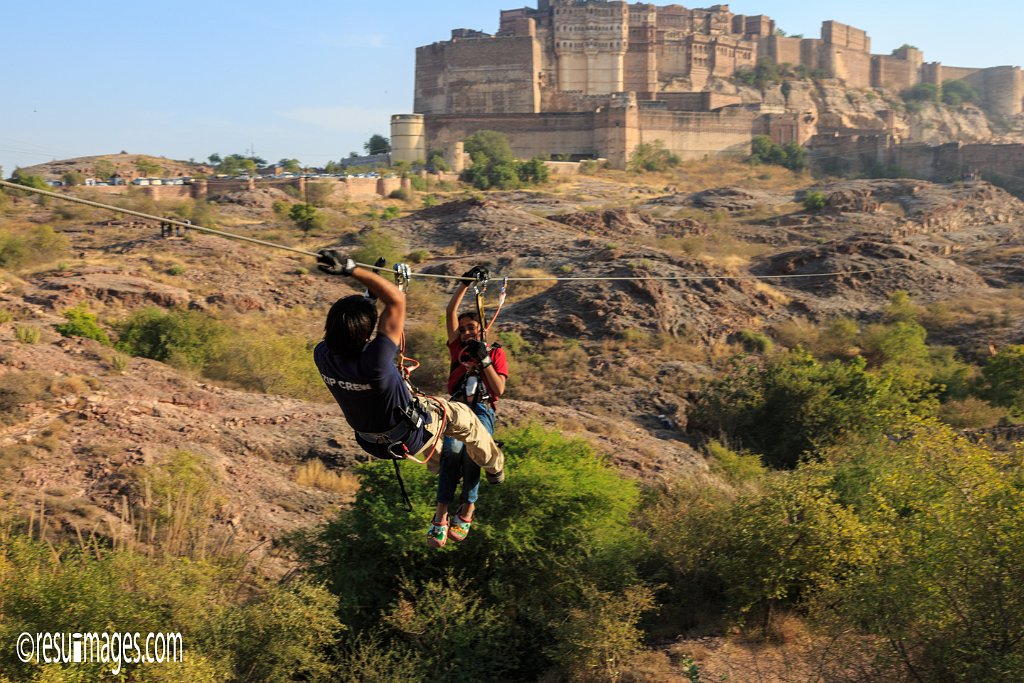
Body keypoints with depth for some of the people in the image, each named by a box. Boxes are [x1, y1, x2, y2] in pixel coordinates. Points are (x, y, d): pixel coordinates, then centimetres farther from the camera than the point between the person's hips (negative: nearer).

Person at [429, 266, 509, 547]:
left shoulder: (496, 352, 18)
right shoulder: (458, 349, 24)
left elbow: (499, 390, 5)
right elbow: (450, 312, 14)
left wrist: (484, 360, -3)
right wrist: (466, 283, 8)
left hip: (482, 409, -1)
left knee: (470, 452, -34)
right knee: (453, 449, -32)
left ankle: (467, 509, -21)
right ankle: (442, 515, -34)